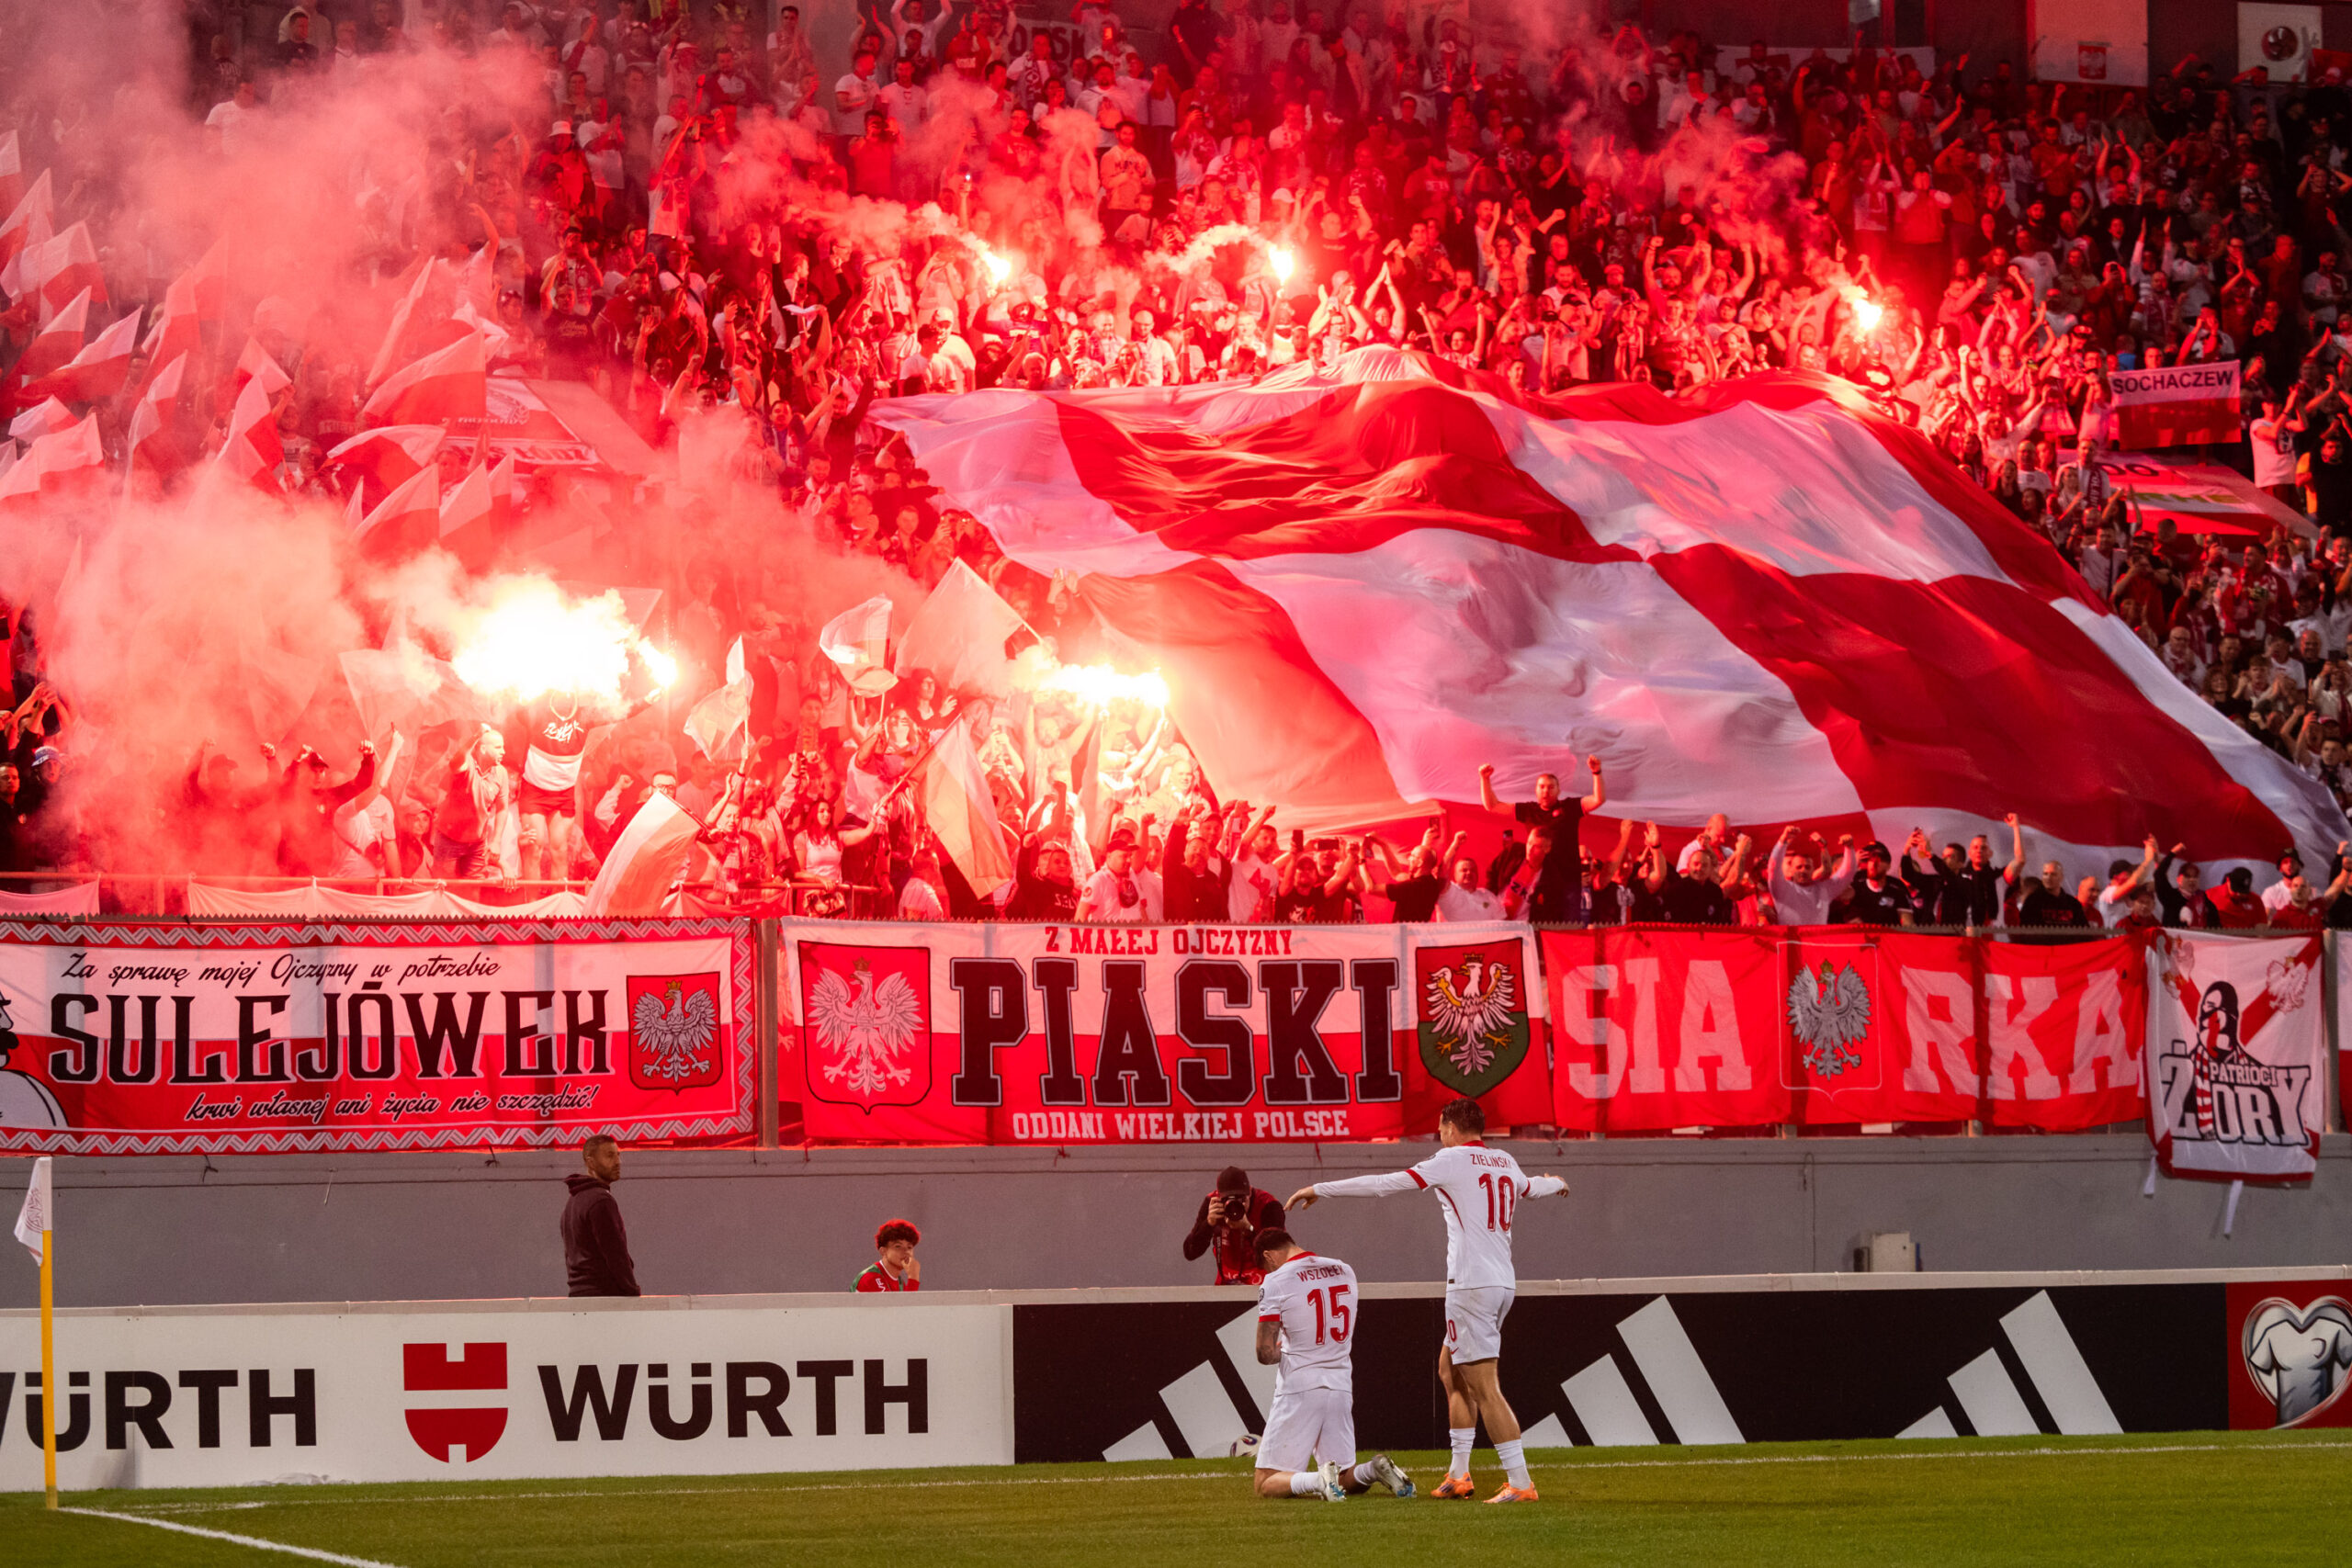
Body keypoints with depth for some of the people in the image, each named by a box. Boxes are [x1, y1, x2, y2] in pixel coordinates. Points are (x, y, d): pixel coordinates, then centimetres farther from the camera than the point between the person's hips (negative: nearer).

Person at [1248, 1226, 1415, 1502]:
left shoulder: (1276, 1283, -10)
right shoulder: (1345, 1272, 9)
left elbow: (1265, 1354, -12)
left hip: (1298, 1389, -6)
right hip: (1341, 1386, 6)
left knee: (1267, 1484, 0)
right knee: (1345, 1478, 17)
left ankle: (1317, 1480, -27)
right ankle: (1374, 1470, -14)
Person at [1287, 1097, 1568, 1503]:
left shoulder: (1452, 1161, -5)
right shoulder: (1504, 1162, 15)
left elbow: (1385, 1184, -9)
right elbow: (1530, 1187, 39)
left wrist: (1319, 1189, -4)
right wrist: (1555, 1184, 64)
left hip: (1472, 1284, -8)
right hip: (1502, 1283, 8)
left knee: (1484, 1386, -9)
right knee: (1450, 1370, 19)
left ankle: (1520, 1482, -14)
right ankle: (1459, 1475, 19)